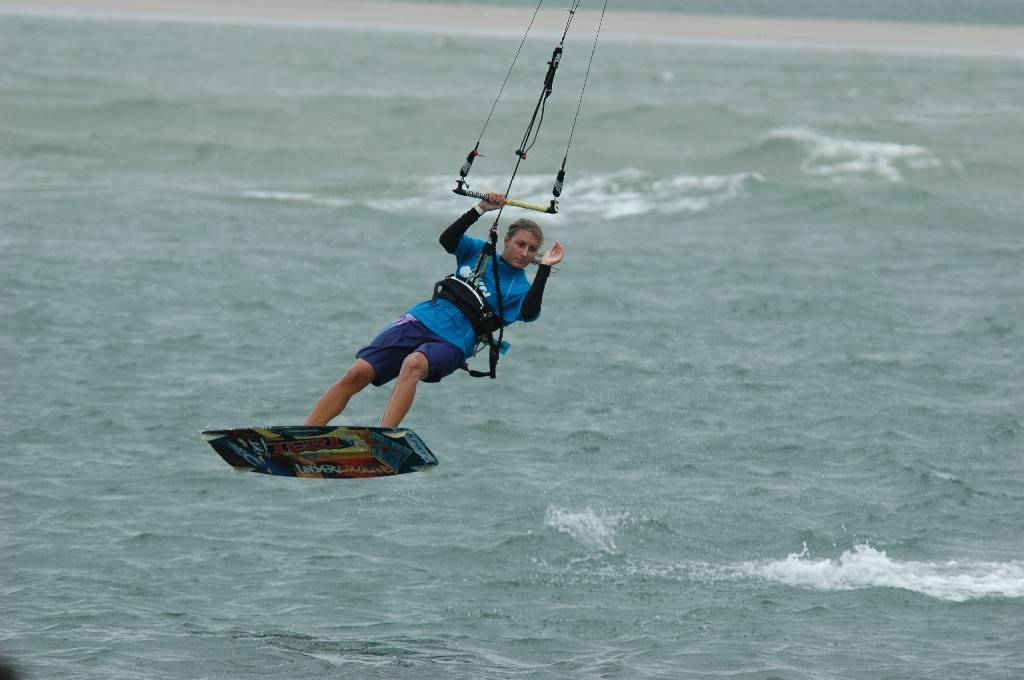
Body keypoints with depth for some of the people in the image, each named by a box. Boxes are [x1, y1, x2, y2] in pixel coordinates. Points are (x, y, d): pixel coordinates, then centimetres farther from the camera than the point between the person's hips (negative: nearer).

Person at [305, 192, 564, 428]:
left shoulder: (522, 289, 8)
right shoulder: (479, 251, 17)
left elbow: (529, 313, -14)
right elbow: (447, 240, 1)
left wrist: (544, 268, -17)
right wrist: (480, 209, -7)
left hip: (452, 343, -3)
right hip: (421, 320, 3)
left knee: (413, 364, -38)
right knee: (357, 374, -13)